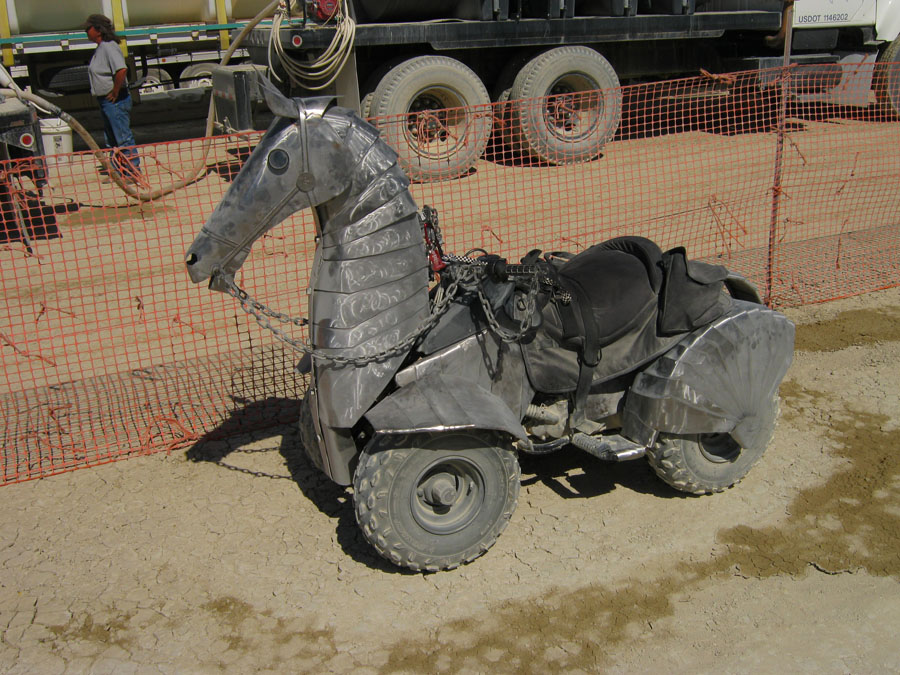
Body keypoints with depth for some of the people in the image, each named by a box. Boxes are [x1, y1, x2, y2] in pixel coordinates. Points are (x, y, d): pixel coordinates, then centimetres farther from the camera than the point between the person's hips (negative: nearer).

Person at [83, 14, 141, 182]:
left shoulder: (109, 47, -18)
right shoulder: (100, 48, 14)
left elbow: (122, 70, -31)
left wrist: (115, 92, -23)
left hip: (115, 100, -11)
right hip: (106, 100, 11)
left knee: (123, 137, -5)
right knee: (111, 138, 16)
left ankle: (133, 171, 0)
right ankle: (118, 170, 25)